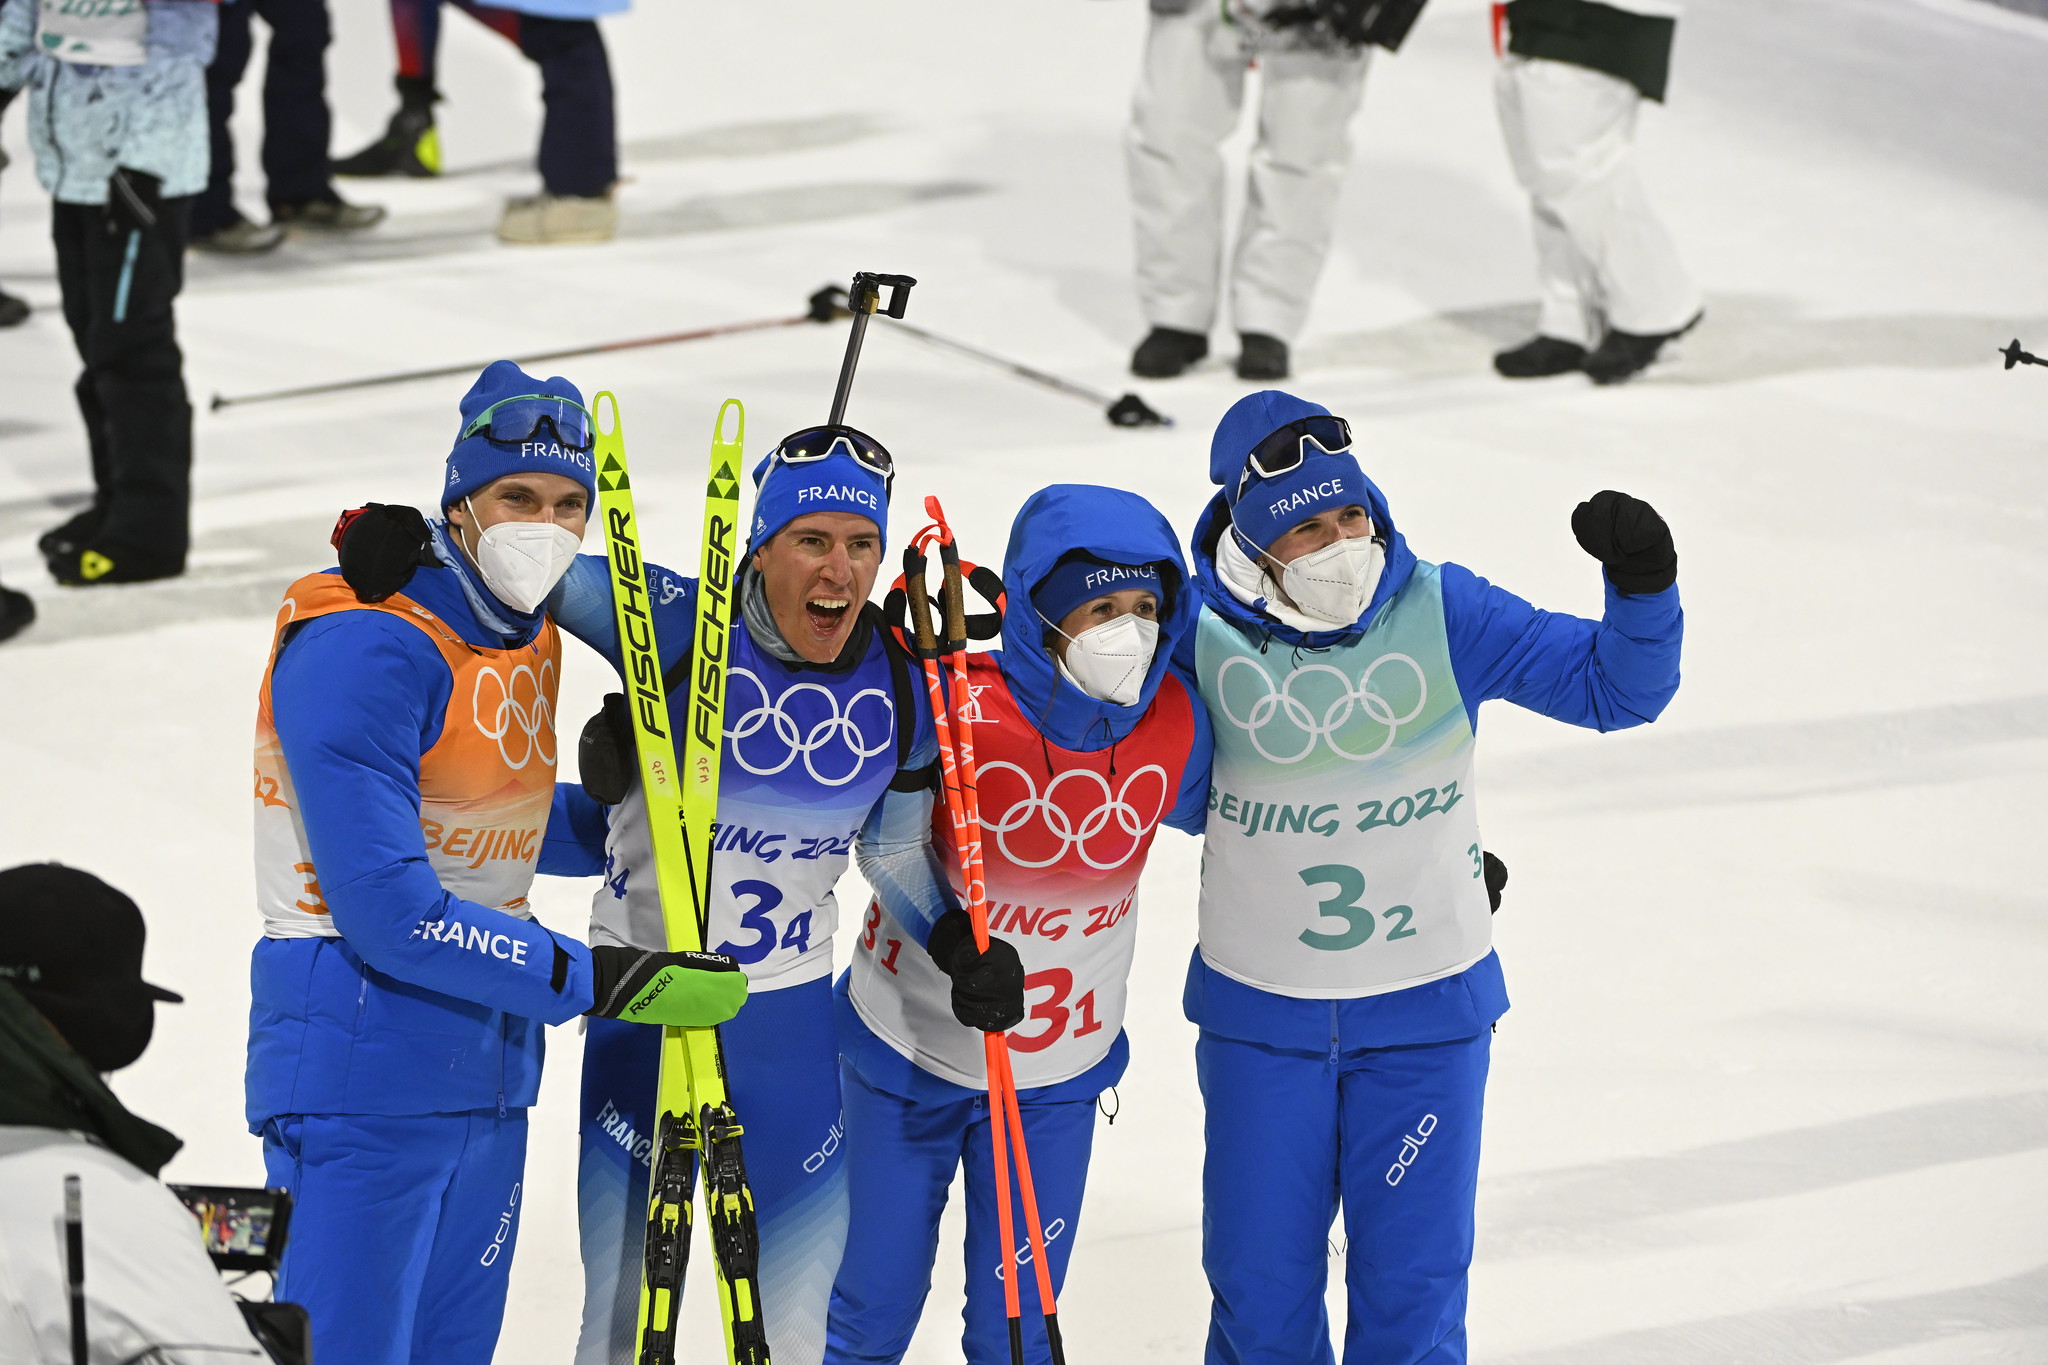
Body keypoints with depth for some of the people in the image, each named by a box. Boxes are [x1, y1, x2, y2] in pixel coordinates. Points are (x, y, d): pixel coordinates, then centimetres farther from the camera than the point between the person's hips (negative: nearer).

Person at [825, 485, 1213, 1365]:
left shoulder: (1175, 722, -15)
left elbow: (1202, 812, 6)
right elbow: (886, 844, -11)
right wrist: (950, 939, -29)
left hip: (1058, 1073, 2)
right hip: (910, 1042, -2)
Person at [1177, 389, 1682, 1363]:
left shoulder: (1440, 613, -10)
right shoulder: (1203, 635, -10)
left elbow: (1614, 687, -7)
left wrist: (1642, 590, -25)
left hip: (1427, 1006, 0)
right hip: (1259, 1013, 0)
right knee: (1259, 1286, 10)